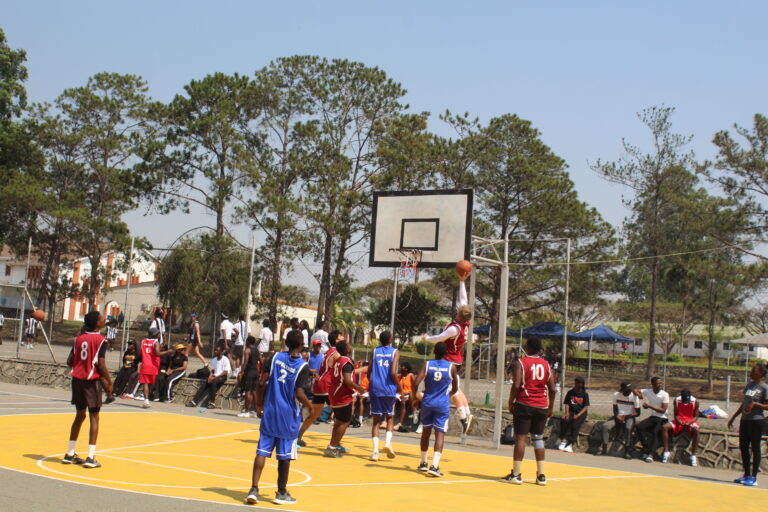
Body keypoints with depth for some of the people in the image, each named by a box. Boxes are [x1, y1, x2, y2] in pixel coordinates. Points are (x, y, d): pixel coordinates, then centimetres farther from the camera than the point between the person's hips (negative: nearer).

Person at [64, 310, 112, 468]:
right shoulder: (100, 340, -10)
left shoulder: (79, 338, 8)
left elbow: (69, 361, 8)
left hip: (77, 379, 6)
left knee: (80, 415, 17)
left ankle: (70, 454, 20)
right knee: (94, 417, 0)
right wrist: (109, 383, -5)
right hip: (92, 381, -6)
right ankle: (90, 458, -5)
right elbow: (101, 365, -16)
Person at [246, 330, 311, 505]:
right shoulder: (302, 366, -11)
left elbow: (262, 382, -4)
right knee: (284, 456, 7)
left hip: (270, 412, 3)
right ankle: (281, 493, 17)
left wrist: (260, 403, 10)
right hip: (289, 416, -3)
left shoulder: (275, 357, -1)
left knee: (262, 451, 6)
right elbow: (299, 394, -18)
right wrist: (310, 406, 1)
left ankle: (254, 489, -1)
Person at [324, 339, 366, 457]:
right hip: (343, 396, -9)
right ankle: (331, 448, -8)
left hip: (334, 395, 9)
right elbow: (347, 381, -25)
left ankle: (335, 445, 23)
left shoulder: (337, 360, 11)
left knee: (339, 421, 20)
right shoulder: (347, 362, -17)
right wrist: (359, 388, -12)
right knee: (345, 422, -4)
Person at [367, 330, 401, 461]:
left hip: (375, 389, 2)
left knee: (376, 419, 7)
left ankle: (375, 450, -3)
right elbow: (393, 373, -10)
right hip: (389, 389, -2)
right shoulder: (395, 352, 1)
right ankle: (387, 442, -5)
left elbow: (369, 373, 7)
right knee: (390, 417, 17)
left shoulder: (374, 351, 9)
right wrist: (399, 387, 2)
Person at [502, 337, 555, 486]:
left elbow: (516, 385, -13)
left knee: (521, 438, -2)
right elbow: (552, 388, 5)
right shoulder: (546, 365, 8)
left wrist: (511, 403, -2)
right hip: (541, 407, 4)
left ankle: (516, 474, -2)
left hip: (524, 405, -4)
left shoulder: (521, 362, -5)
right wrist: (550, 407, 14)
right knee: (538, 438, 12)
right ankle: (541, 476, 12)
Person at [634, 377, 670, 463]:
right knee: (639, 426, -20)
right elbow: (636, 391, 15)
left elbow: (663, 410, -14)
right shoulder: (648, 391, 3)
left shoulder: (665, 394, -9)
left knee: (655, 432, -30)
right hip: (652, 417, 4)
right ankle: (646, 449, -14)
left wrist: (650, 406, -21)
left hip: (662, 419, -4)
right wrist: (642, 396, -5)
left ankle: (650, 454, -23)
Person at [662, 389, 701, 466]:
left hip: (690, 421, -2)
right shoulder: (676, 400, -5)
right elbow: (675, 414, 1)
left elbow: (695, 416, -4)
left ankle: (693, 455, -27)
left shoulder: (695, 402, -10)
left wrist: (689, 422, -24)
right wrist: (678, 421, -21)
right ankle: (666, 451, -17)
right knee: (665, 427, -25)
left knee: (695, 430, -37)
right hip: (679, 421, 2)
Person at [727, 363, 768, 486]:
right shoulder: (749, 384, 14)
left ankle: (753, 477, 3)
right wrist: (733, 417, 22)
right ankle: (746, 475, 20)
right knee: (743, 447, 10)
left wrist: (755, 404, -24)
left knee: (755, 448, -2)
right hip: (745, 419, 8)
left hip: (756, 420, -8)